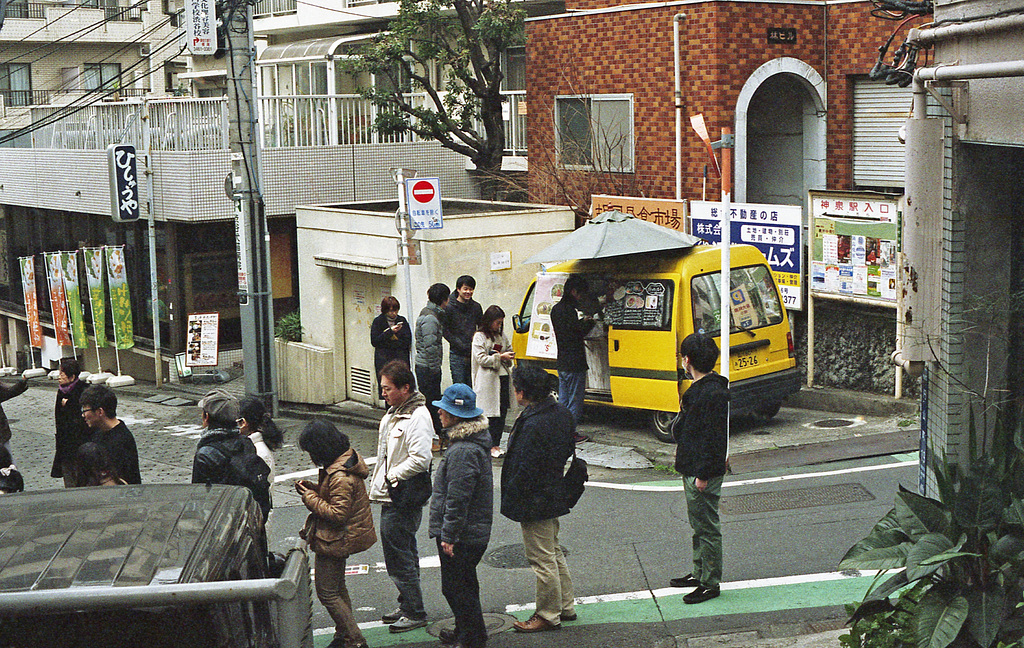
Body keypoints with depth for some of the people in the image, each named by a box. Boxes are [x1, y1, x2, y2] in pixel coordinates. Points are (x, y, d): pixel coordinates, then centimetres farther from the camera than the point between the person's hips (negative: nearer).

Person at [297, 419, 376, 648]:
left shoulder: (341, 477, -29)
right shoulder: (345, 460, 3)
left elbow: (338, 514, -28)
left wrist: (310, 498, -19)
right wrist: (312, 488, 1)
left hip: (335, 540, -11)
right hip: (341, 538, 11)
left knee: (327, 592, -2)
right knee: (337, 587, 22)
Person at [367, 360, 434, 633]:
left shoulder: (417, 417, -19)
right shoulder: (394, 412, 12)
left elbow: (420, 459, -26)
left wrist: (391, 477, -17)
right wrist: (378, 482, 14)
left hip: (403, 499, -10)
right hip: (392, 497, 10)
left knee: (399, 557, -5)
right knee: (405, 554, 19)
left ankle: (414, 612, 4)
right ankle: (407, 605, 30)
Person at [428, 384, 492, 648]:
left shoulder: (463, 451, -26)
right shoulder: (476, 440, 8)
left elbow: (457, 499, -24)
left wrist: (449, 535, -19)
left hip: (461, 536, -10)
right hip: (475, 532, 10)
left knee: (456, 587, 1)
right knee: (465, 584, 22)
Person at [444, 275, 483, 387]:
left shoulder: (476, 307, 9)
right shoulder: (450, 307, -5)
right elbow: (445, 331, -6)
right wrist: (461, 345, -12)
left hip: (473, 353, 4)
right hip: (457, 354, -4)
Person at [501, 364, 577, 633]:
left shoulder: (533, 425, -27)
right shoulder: (561, 412, 1)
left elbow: (524, 470, -24)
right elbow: (568, 450, 13)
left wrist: (510, 498, -11)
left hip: (534, 501, -10)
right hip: (554, 495, 10)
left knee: (543, 559, 2)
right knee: (554, 554, 21)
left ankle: (548, 616, 13)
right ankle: (566, 606, 32)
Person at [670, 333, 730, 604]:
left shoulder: (713, 393, -22)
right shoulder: (698, 388, 10)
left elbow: (714, 438, -23)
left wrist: (703, 474, -21)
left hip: (704, 474, -10)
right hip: (691, 469, 10)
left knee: (707, 528, -1)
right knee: (698, 525, 20)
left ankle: (710, 584, 7)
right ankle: (699, 573, 32)